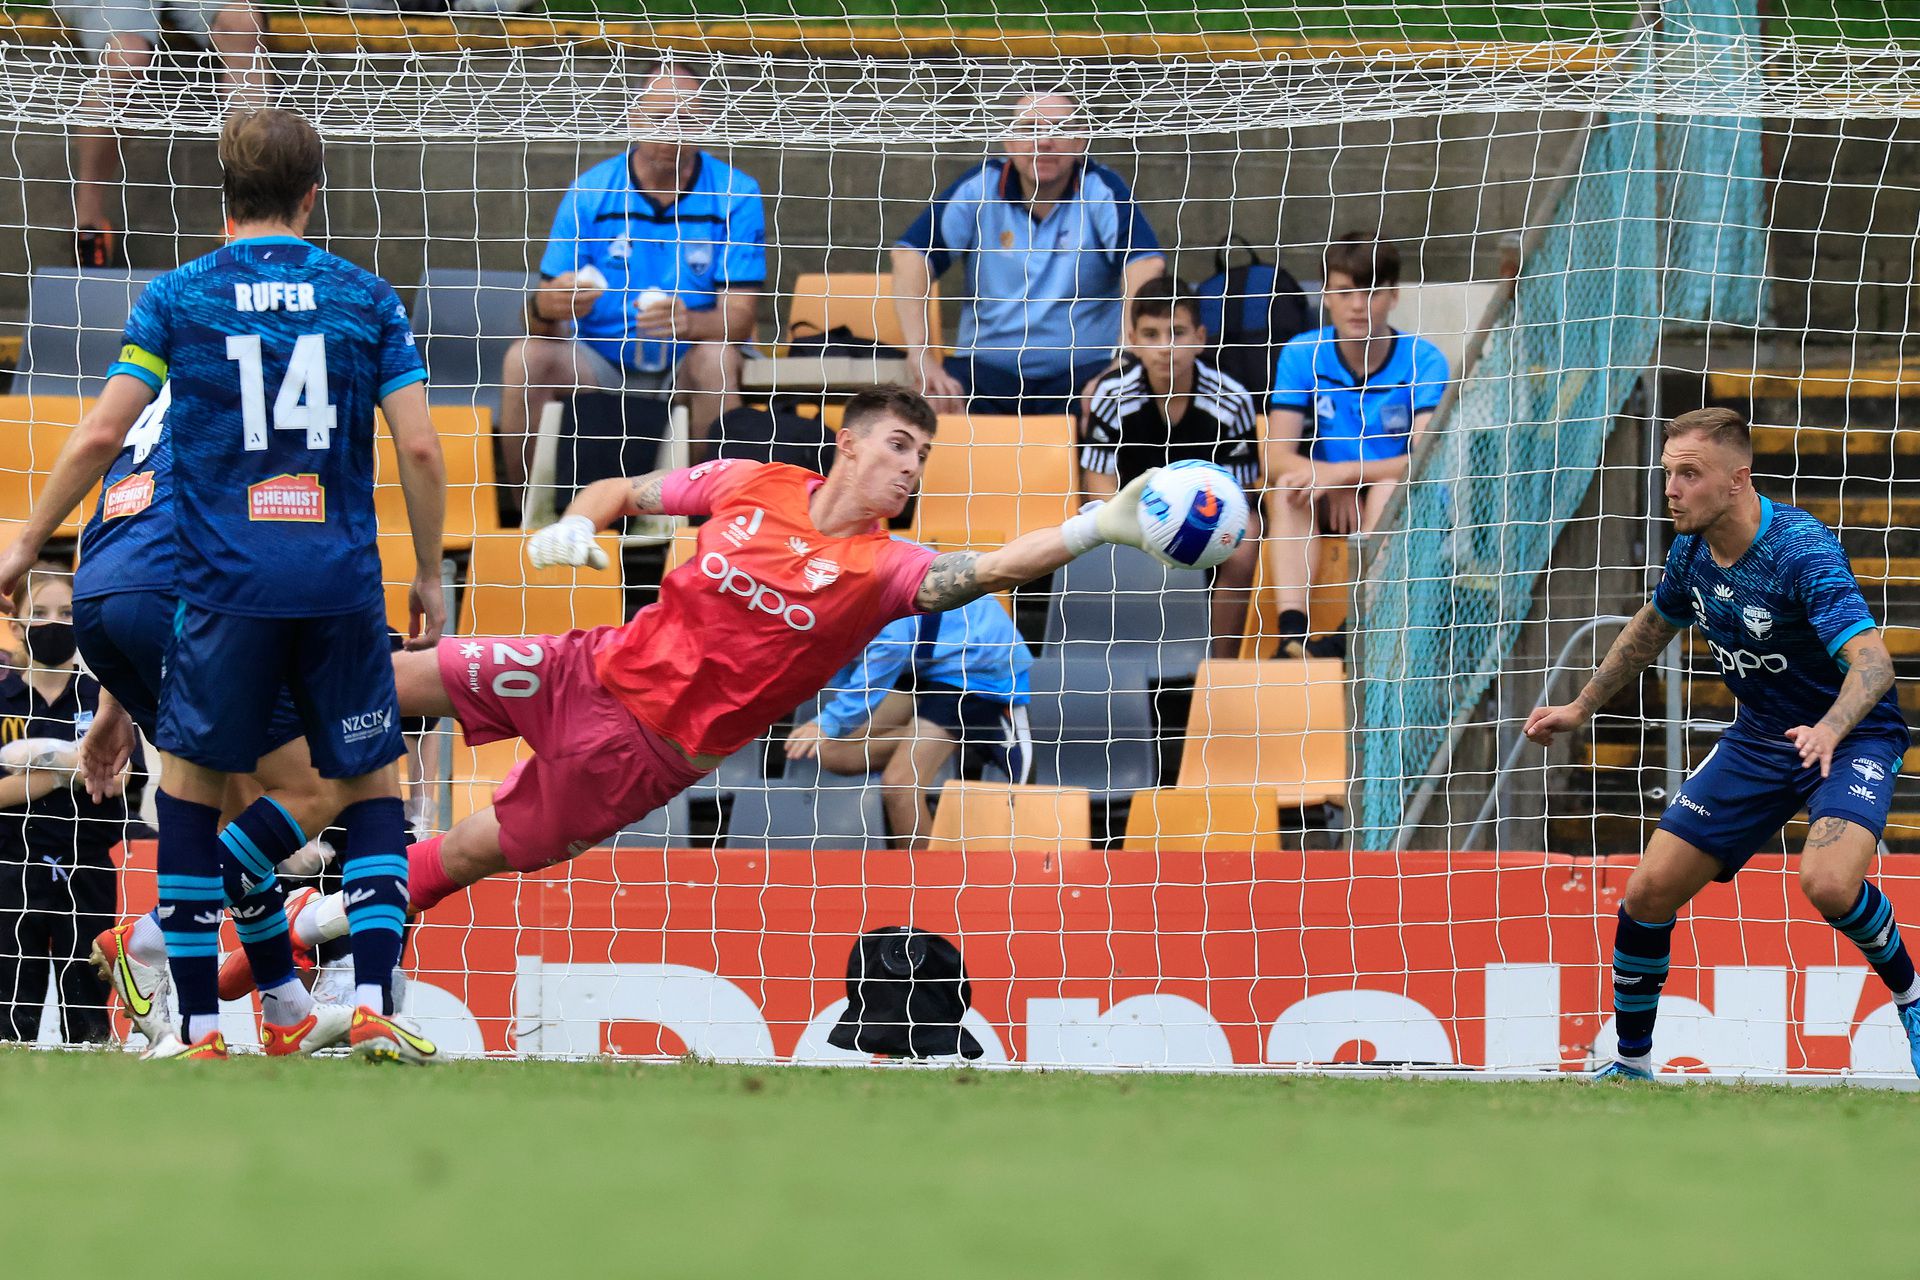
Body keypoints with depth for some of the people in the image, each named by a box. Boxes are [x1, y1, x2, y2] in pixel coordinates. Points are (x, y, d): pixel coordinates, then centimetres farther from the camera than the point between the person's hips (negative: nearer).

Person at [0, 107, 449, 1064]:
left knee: (189, 786, 11)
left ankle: (199, 1029, 6)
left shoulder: (177, 298, 3)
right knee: (372, 787, 12)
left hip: (228, 586, -1)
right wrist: (429, 573, 12)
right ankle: (373, 1007, -2)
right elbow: (419, 447, 1)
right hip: (343, 583, 1)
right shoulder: (364, 298, 6)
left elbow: (100, 434, -1)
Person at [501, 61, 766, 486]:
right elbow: (544, 304, -4)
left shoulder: (735, 195, -4)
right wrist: (545, 306, -31)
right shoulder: (589, 192, -1)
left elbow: (738, 319, -10)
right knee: (526, 357, -26)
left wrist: (687, 323, -34)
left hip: (684, 370, -2)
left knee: (716, 358, -35)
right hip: (602, 365, 2)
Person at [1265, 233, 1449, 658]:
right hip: (1326, 510, 2)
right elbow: (1277, 458, -9)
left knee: (1389, 485, -34)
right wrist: (1327, 483, -28)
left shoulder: (1423, 361, -10)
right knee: (1288, 485, -28)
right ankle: (1292, 630, -44)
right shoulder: (1302, 356, -4)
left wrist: (1345, 472, -33)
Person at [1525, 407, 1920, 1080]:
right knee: (1649, 891, -2)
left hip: (1851, 737, -7)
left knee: (1827, 883, -34)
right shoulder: (1692, 550, -5)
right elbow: (1653, 626, 18)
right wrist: (1581, 707, 23)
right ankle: (1630, 1062, 19)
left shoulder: (1802, 549, -28)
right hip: (1759, 739, 7)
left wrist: (1829, 730, -57)